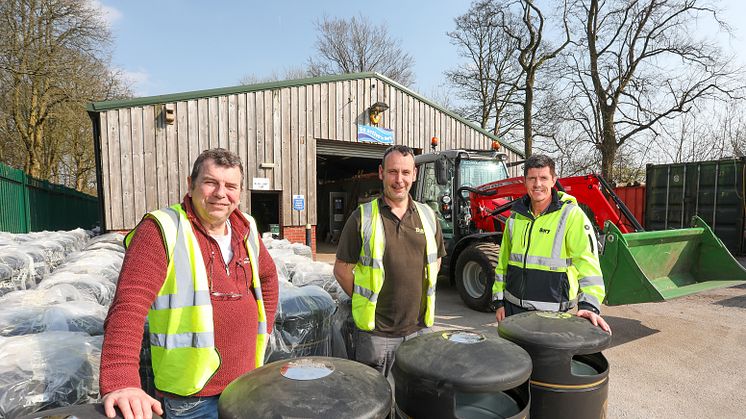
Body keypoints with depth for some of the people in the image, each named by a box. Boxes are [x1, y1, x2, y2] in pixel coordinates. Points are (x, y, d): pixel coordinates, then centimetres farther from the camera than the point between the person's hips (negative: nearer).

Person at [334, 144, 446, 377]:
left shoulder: (428, 216, 4)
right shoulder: (363, 217, -9)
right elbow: (342, 269, -5)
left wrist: (425, 295, 8)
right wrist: (365, 302, -4)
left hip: (418, 328, 4)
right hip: (375, 332, -4)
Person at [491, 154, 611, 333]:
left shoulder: (571, 215, -10)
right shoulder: (516, 216, 6)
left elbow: (588, 263, -15)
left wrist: (589, 304, -25)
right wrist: (499, 301, 11)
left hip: (552, 312, -5)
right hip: (514, 307, 5)